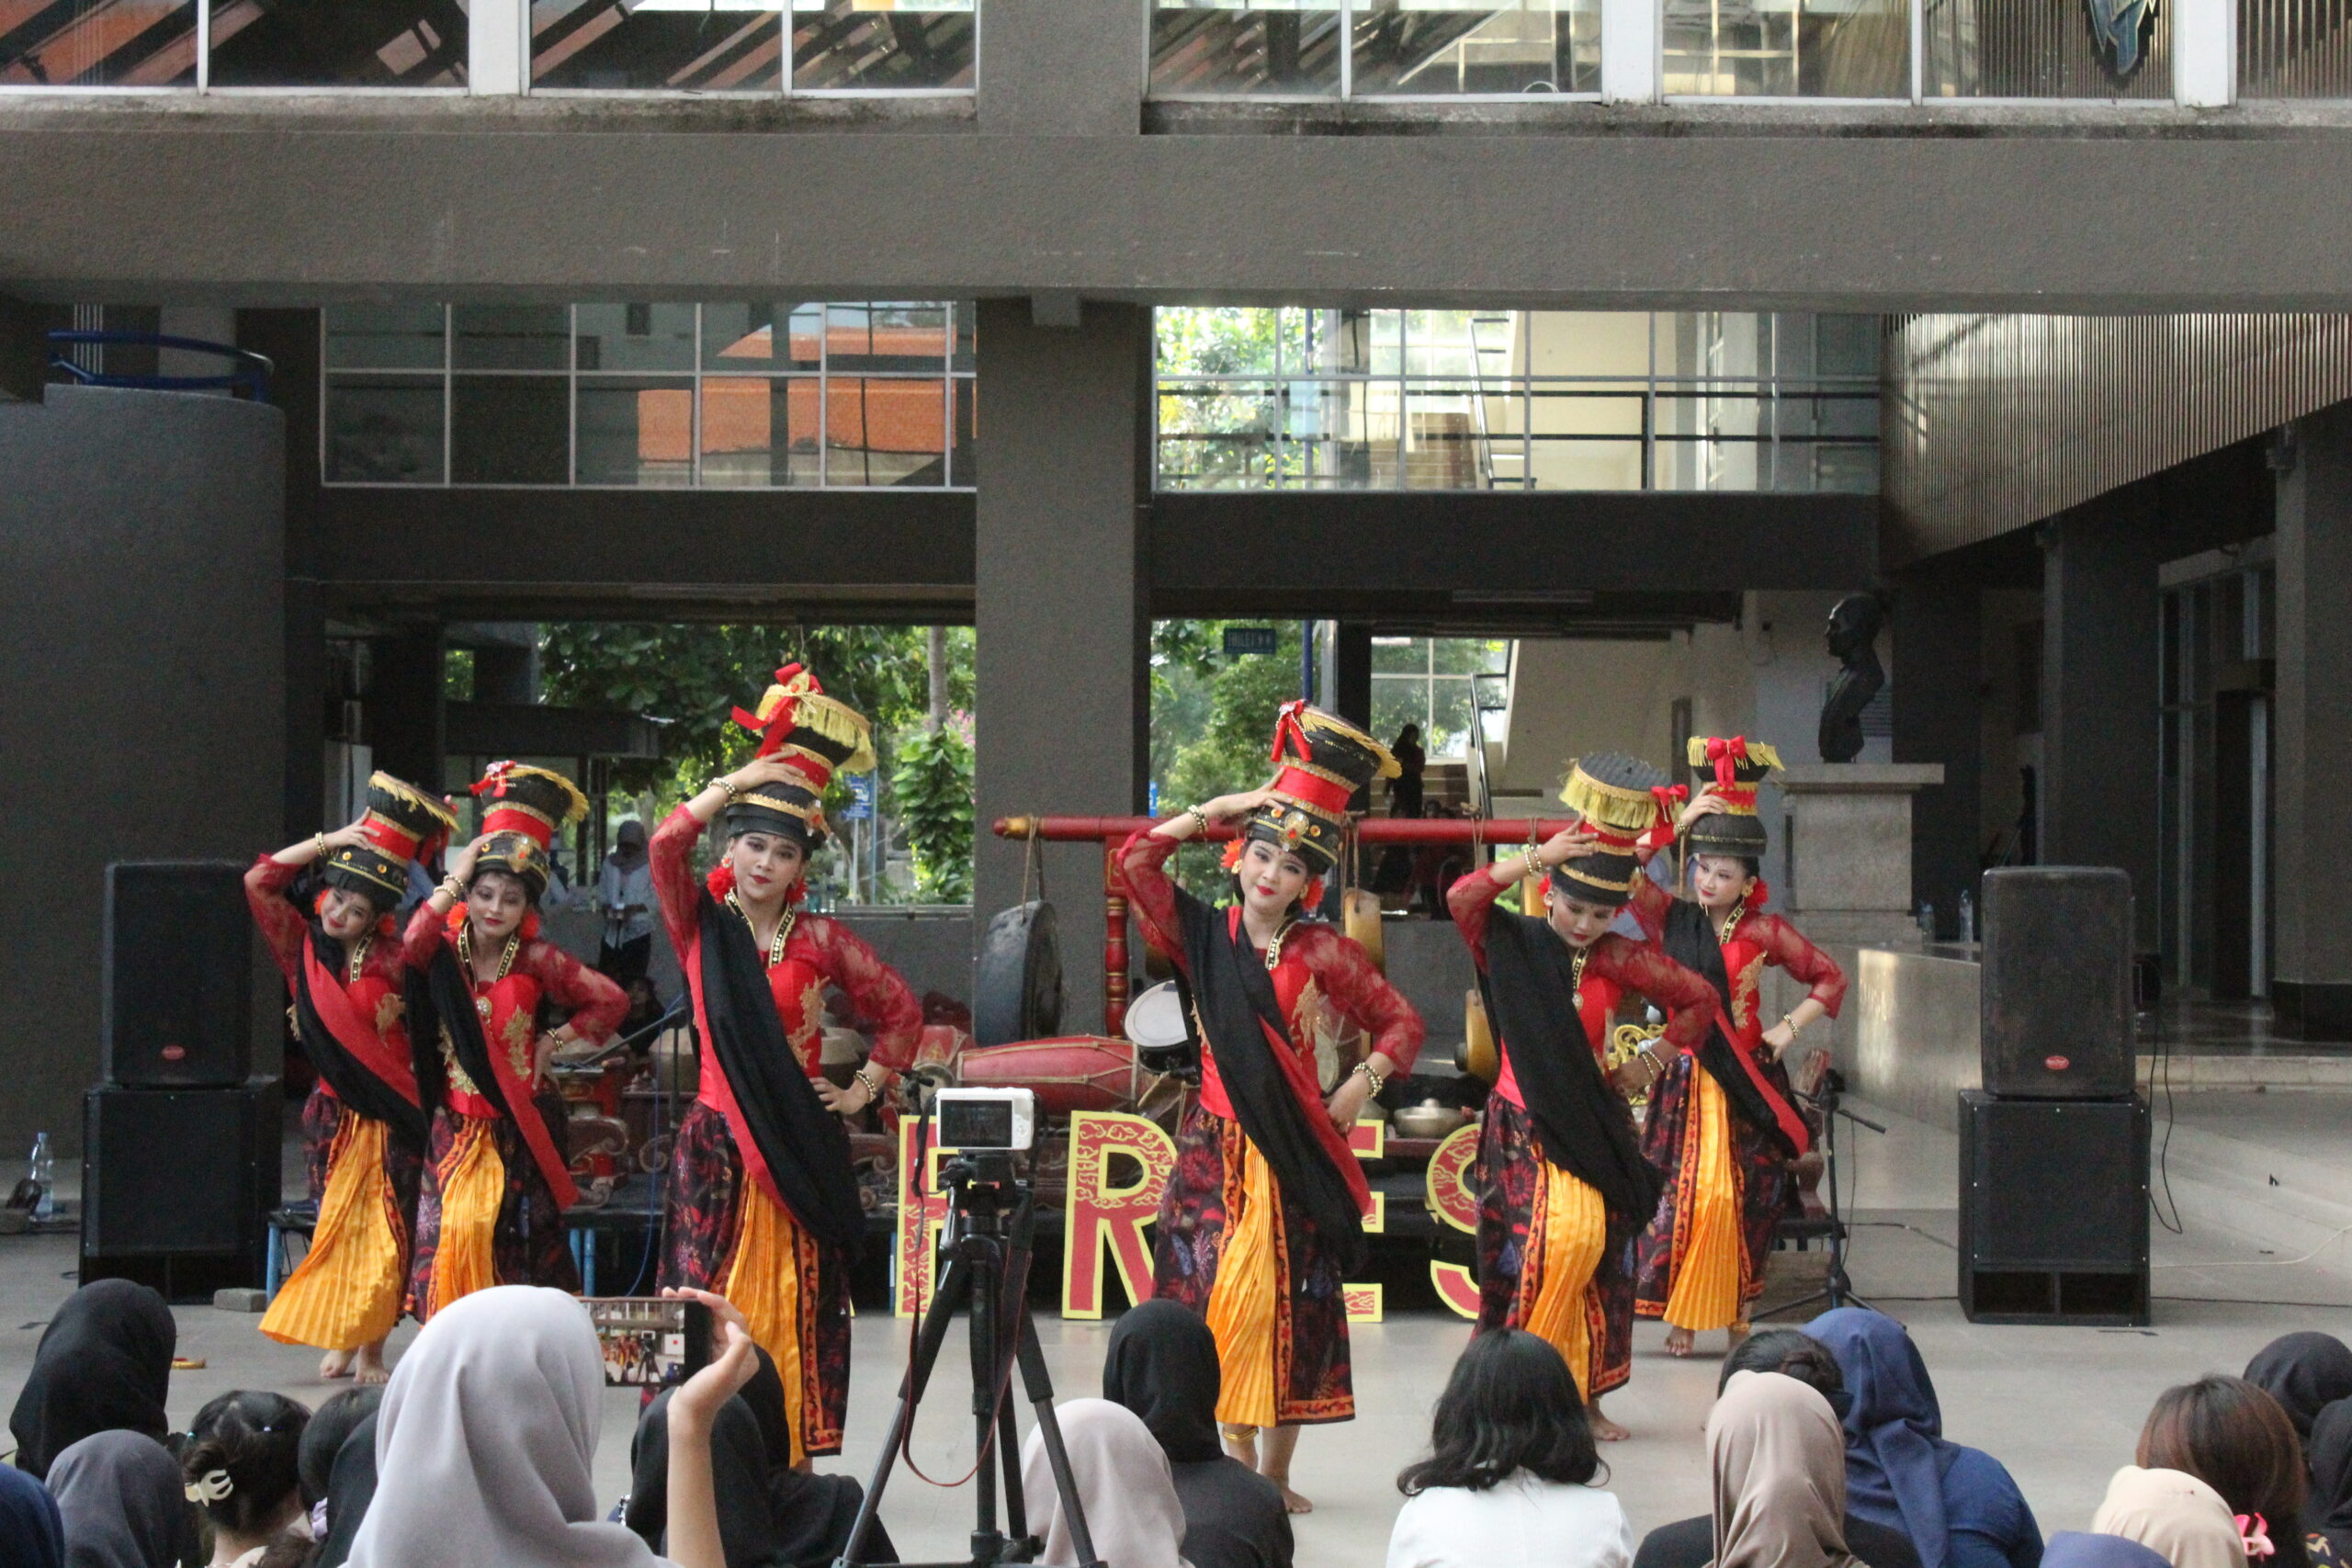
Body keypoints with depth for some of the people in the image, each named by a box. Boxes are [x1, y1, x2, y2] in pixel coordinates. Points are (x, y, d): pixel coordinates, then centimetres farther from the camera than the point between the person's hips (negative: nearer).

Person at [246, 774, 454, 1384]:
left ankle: (371, 1349, 3)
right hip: (332, 1114, 2)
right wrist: (332, 841, -6)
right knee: (334, 1230, 6)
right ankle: (339, 1344, 14)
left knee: (383, 1234, -3)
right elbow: (259, 882, -4)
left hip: (388, 1116, -2)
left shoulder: (388, 956, -3)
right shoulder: (304, 948, 3)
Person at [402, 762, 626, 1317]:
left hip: (520, 1126, 0)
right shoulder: (445, 950, -1)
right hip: (456, 1127, 0)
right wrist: (454, 881, -19)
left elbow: (610, 1000, 1)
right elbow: (410, 947, -25)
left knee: (519, 1242, 2)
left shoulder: (536, 959, -3)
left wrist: (554, 1041, -2)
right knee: (453, 1233, -8)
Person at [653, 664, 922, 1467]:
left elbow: (900, 1009, 16)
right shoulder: (702, 926, 4)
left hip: (802, 1146, 1)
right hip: (718, 1144, -1)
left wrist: (868, 1087, 9)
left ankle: (792, 1467, 4)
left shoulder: (821, 941, 7)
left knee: (797, 1308, 1)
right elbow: (666, 845, -13)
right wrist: (739, 783, -9)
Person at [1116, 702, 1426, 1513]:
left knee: (1288, 1299, 2)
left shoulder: (1322, 952, 2)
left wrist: (1359, 1087, -6)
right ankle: (1237, 1460, 4)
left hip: (1296, 1149, 0)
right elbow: (1135, 861, -5)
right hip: (1215, 1144, 0)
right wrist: (1218, 809, -3)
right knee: (1217, 1293, -5)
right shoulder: (1203, 936, 3)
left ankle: (1275, 1472, 10)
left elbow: (1401, 1022, 7)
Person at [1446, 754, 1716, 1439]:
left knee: (1598, 1249, 0)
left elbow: (1698, 998, 8)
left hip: (1594, 1123, 3)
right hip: (1524, 1126, -3)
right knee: (1540, 1245, -15)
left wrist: (1655, 1060, 6)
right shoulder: (1512, 945, -3)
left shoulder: (1617, 960, 2)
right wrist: (1537, 859, -21)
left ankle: (1586, 1396, 12)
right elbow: (1463, 898, -21)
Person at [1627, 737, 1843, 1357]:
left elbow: (1830, 979, 12)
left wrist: (1791, 1027, 1)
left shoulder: (1763, 932, 3)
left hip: (1748, 1081, 0)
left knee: (1742, 1199, -1)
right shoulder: (1670, 919, 4)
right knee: (1683, 1192, -6)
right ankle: (1681, 1317, 1)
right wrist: (1675, 826, -11)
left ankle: (1737, 1314, 10)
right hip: (1685, 1078, 0)